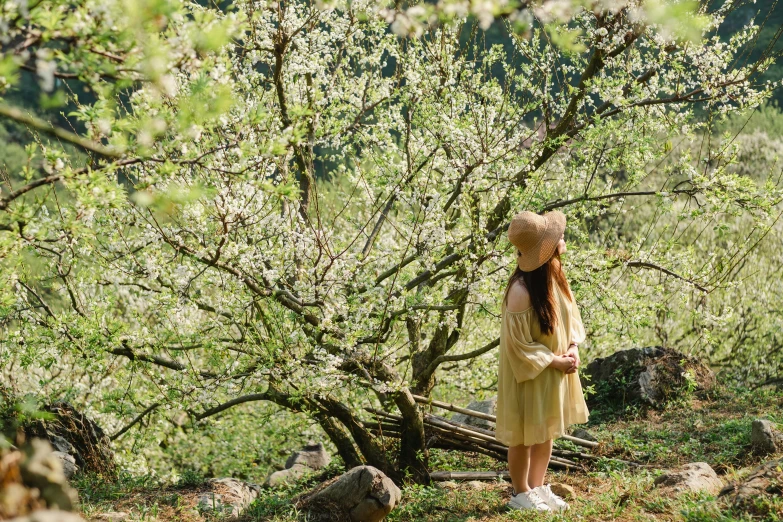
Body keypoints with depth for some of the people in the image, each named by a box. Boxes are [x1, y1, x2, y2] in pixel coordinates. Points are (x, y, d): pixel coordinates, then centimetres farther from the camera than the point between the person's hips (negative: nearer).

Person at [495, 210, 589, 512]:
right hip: (529, 374, -8)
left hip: (555, 370, 8)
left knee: (547, 430, 18)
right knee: (524, 435, 9)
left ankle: (538, 487, 33)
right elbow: (519, 343, -22)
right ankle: (521, 494, 25)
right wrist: (554, 361, -17)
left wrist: (572, 348, -7)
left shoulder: (554, 274, -4)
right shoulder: (521, 291, -29)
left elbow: (569, 313, 8)